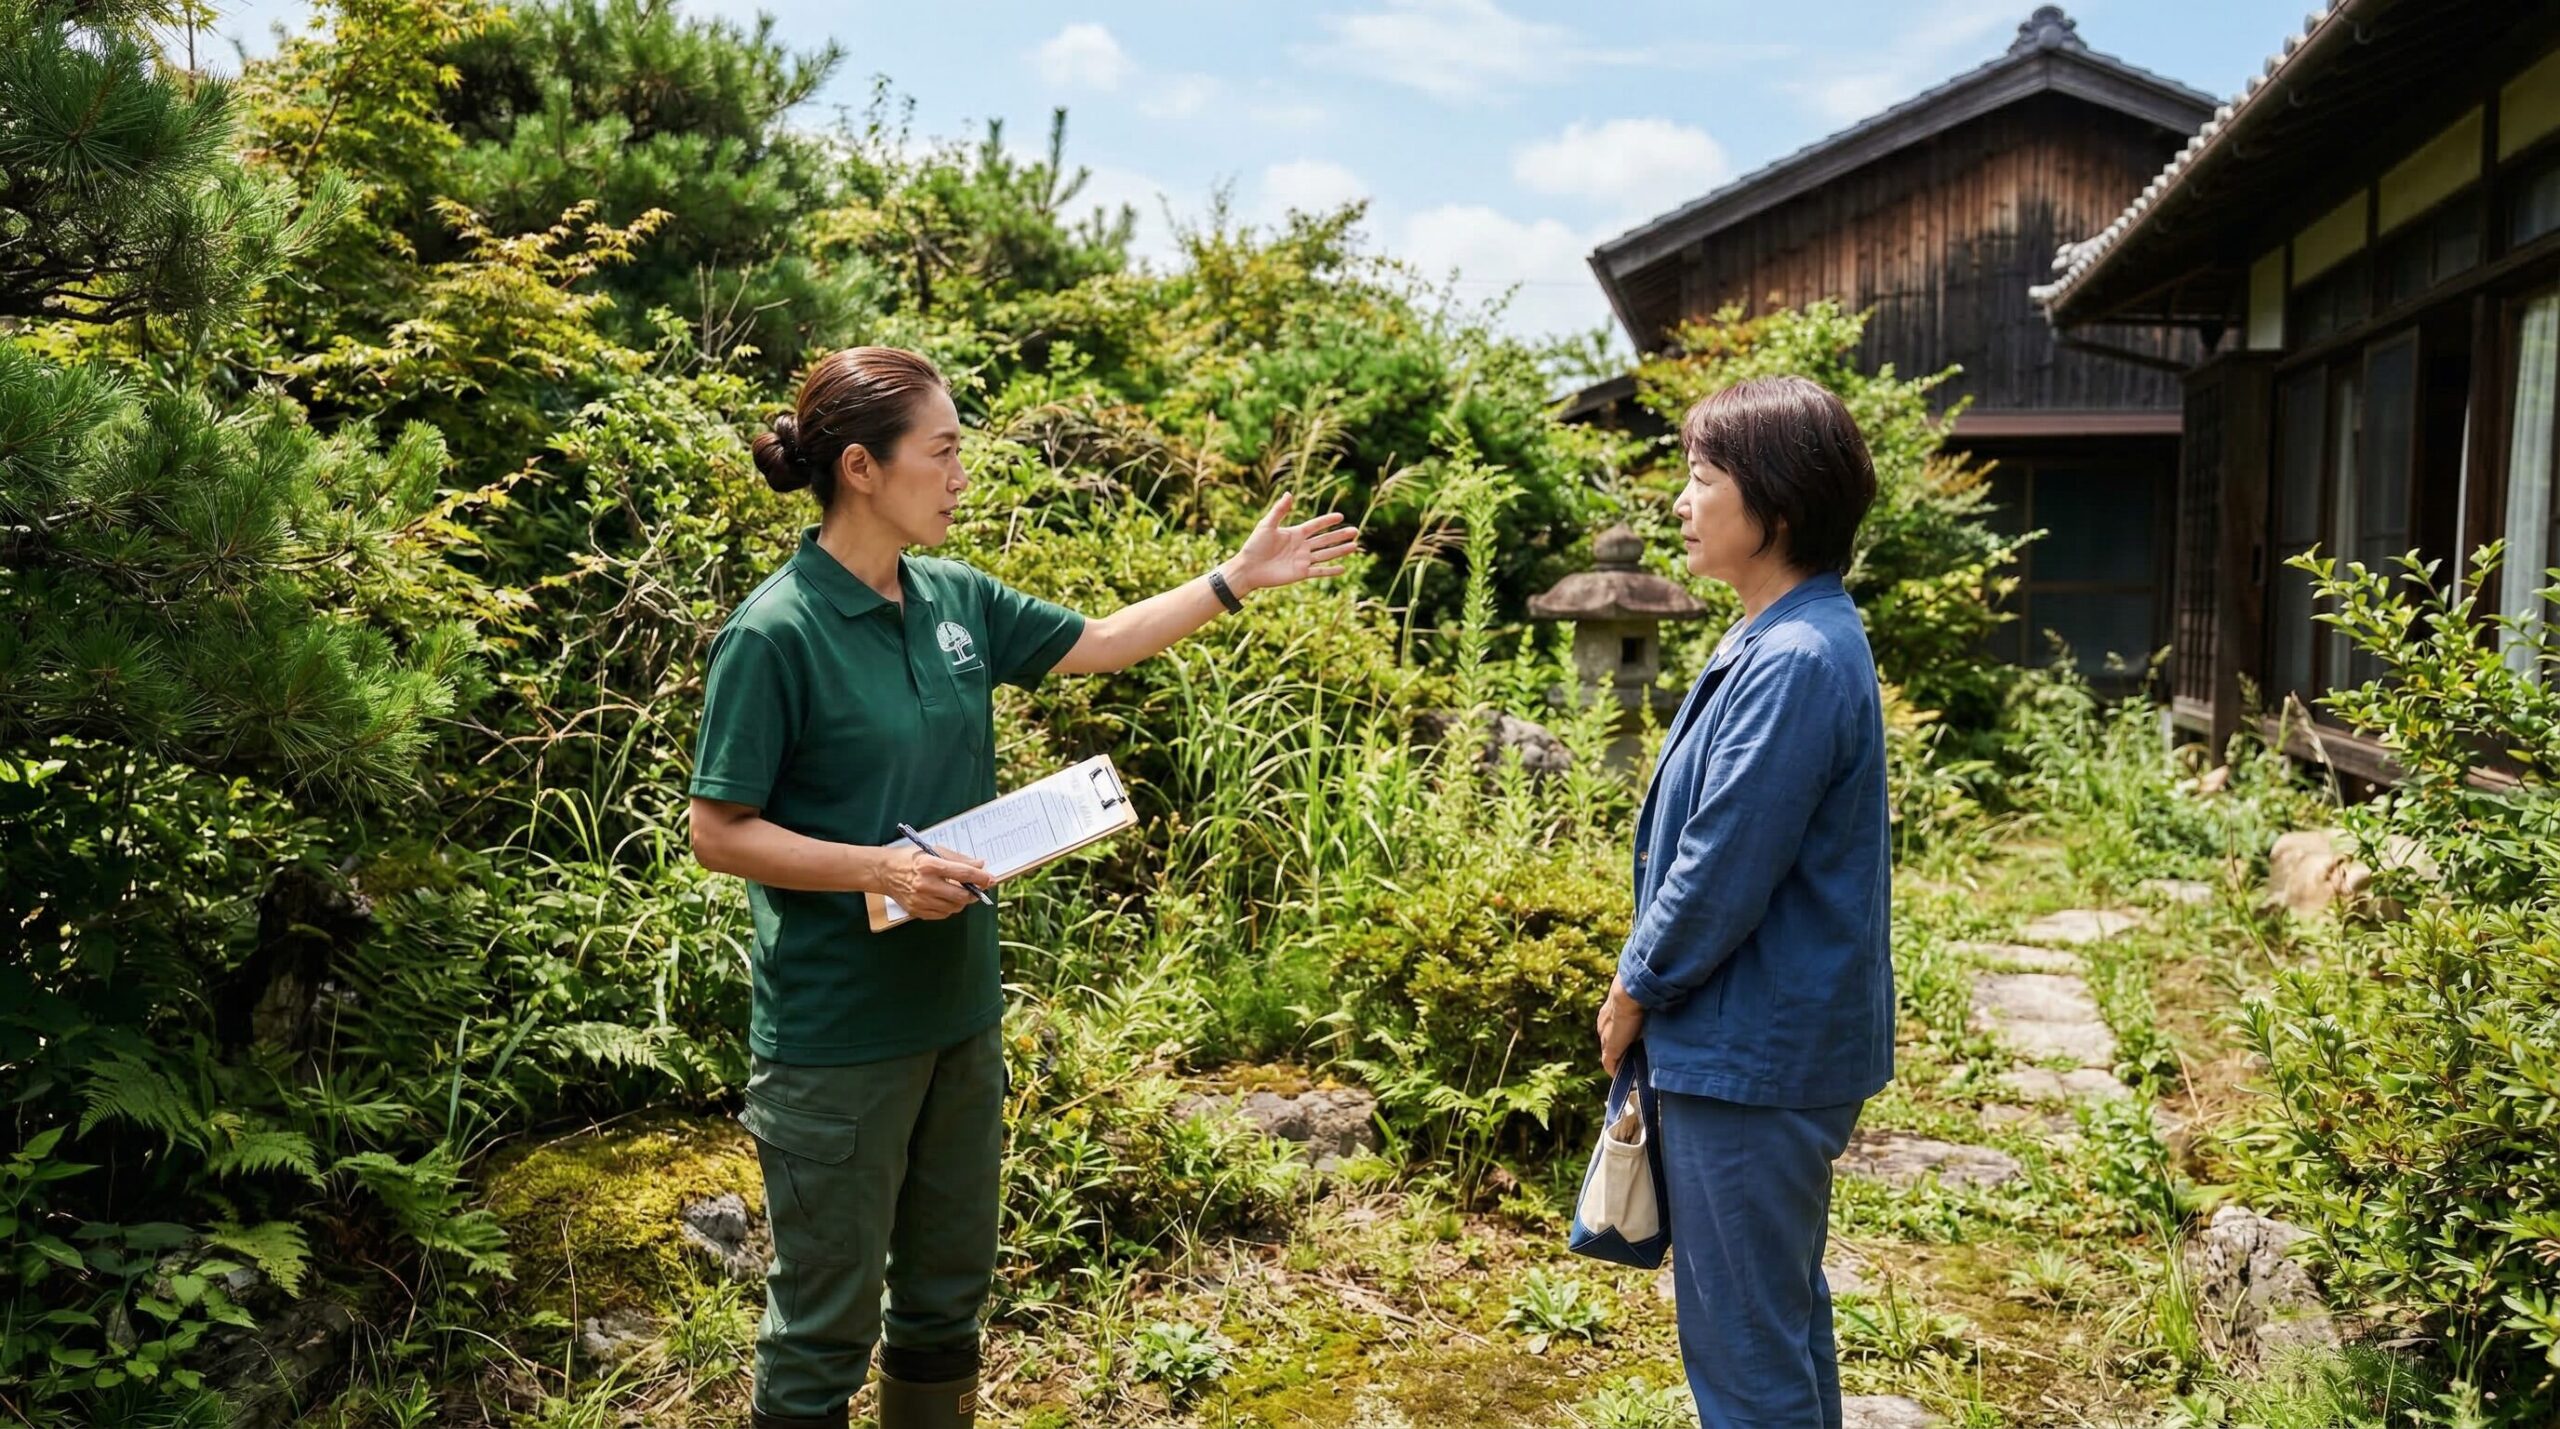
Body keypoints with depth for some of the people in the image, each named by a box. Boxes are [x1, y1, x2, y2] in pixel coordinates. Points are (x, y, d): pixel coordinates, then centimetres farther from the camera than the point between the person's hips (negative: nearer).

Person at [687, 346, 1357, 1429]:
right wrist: (881, 868, -25)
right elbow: (716, 832, -14)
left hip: (958, 1011, 7)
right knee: (826, 1317, 9)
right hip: (835, 1039, -7)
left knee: (947, 1297, 21)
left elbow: (1097, 643, 15)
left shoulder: (955, 600, 3)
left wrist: (1240, 577, 13)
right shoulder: (775, 635, -17)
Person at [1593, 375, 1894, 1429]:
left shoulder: (1794, 662, -23)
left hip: (1749, 1055, -10)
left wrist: (1638, 988, -7)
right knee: (1783, 1314, 23)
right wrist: (1653, 983, 12)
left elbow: (1721, 871, -22)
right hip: (1777, 1039, 10)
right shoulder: (1788, 639, 8)